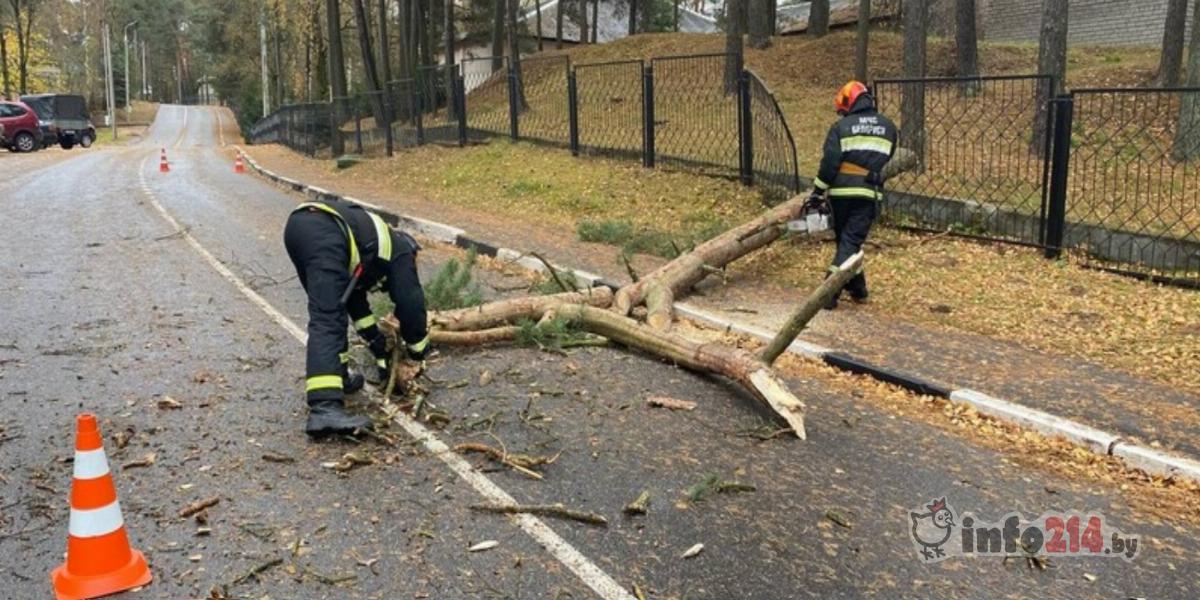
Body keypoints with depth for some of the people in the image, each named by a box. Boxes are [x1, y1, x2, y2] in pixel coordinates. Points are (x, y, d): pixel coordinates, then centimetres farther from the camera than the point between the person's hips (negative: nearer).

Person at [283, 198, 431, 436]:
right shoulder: (400, 250, 25)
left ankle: (336, 376, 27)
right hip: (324, 234, -8)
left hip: (297, 224, 8)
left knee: (329, 310, 26)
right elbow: (409, 301, 19)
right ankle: (324, 408, -28)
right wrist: (418, 352, 31)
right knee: (327, 321, -17)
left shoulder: (371, 245, 42)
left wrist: (380, 347, 45)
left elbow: (355, 299, 43)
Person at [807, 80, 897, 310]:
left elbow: (829, 162, -8)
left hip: (841, 192, -1)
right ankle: (831, 292, -8)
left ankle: (857, 288, 21)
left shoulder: (841, 127, -2)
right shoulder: (888, 127, 10)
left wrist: (817, 193, -4)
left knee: (845, 239, 15)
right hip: (869, 194, 1)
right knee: (851, 242, -1)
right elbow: (884, 159, 18)